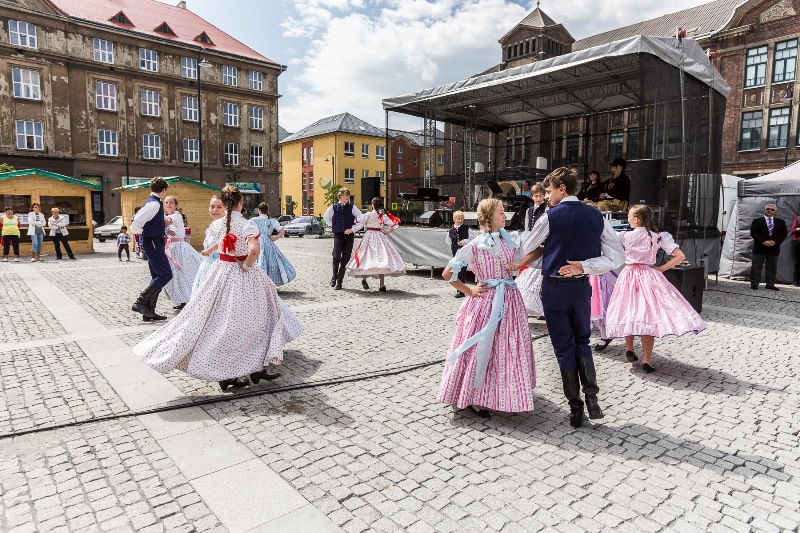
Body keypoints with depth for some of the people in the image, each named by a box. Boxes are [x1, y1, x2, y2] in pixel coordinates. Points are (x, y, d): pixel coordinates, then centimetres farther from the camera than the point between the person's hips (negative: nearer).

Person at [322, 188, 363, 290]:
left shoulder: (352, 208, 2)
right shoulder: (333, 208, 7)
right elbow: (325, 217, 26)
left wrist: (353, 229, -8)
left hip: (349, 236, 0)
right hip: (338, 235, 0)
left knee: (345, 259, 1)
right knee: (336, 257, -16)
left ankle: (339, 282, 13)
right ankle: (334, 276, 10)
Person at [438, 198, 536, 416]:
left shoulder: (509, 241, 6)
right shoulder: (474, 246, -9)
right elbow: (447, 273, -3)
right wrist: (469, 291, -3)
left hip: (510, 301, 5)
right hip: (485, 302, -5)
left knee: (509, 350, 12)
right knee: (480, 349, 3)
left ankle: (508, 395, 29)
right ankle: (471, 398, 17)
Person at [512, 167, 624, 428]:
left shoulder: (550, 217, -10)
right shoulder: (596, 216, 2)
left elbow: (526, 250, 2)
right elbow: (616, 255, -2)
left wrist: (515, 265, 20)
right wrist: (584, 266, -7)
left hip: (554, 287, -3)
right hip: (581, 286, 4)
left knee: (564, 347, 7)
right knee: (582, 341, 21)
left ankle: (575, 408, 14)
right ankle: (591, 397, 7)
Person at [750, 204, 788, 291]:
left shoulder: (780, 222, 12)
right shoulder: (757, 221, 3)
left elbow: (784, 233, 3)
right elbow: (753, 233, -7)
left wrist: (775, 241, -13)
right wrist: (763, 241, -18)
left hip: (774, 248, 3)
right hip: (759, 248, -3)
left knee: (772, 267, 6)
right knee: (756, 267, -2)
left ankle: (770, 284, 13)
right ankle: (754, 284, 2)